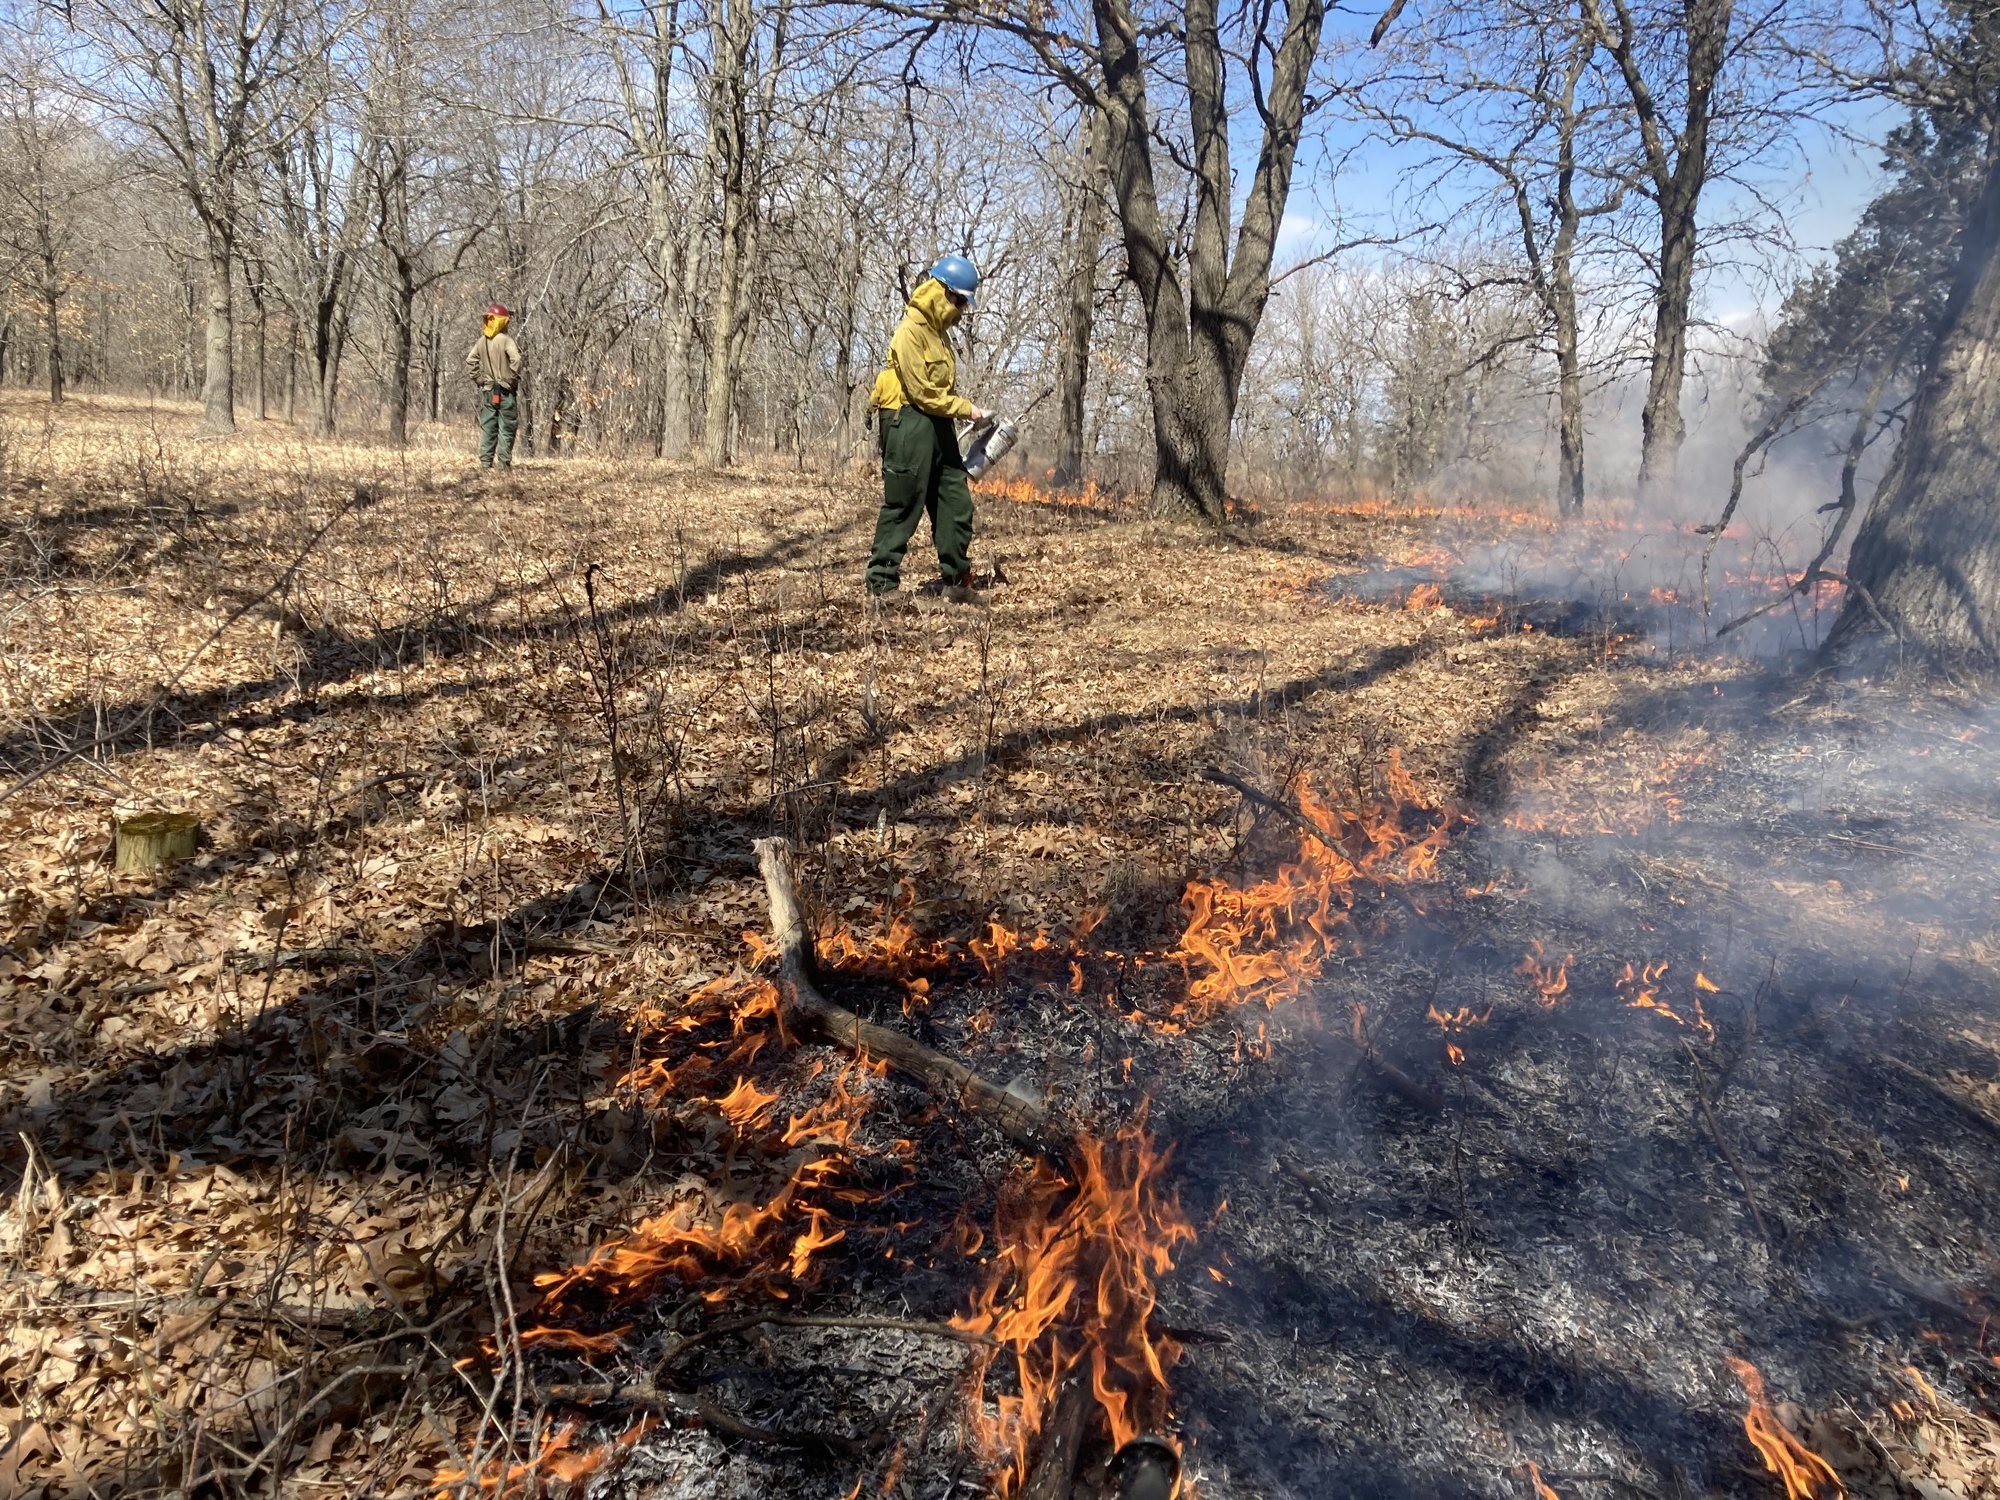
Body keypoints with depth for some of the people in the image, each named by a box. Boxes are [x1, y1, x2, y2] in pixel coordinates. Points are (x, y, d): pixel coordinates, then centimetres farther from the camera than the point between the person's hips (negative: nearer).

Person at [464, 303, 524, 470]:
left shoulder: (481, 341, 7)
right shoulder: (505, 340, -11)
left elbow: (470, 362, 8)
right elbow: (516, 360, -23)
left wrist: (478, 380, 12)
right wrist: (514, 379, -10)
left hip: (487, 391, 5)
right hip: (505, 392, -5)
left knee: (487, 428, 9)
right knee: (506, 429, 0)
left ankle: (485, 463, 8)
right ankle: (504, 463, -2)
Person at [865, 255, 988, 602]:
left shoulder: (937, 330, 17)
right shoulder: (911, 332, -14)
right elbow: (923, 392, -18)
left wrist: (963, 409, 5)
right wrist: (967, 410, -12)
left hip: (938, 426, 9)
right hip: (909, 423, -9)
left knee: (956, 501, 7)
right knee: (903, 506, -6)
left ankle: (956, 577, 15)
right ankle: (881, 583, 1)